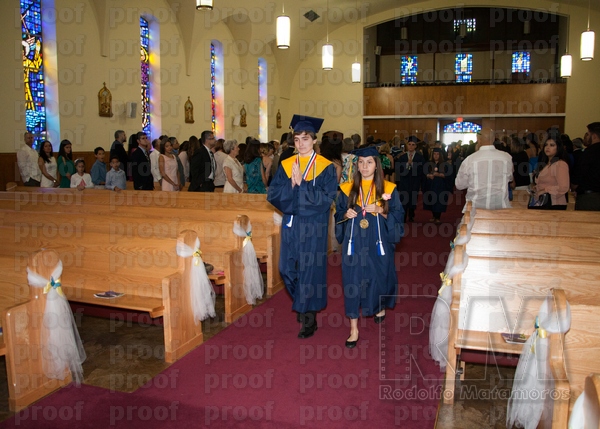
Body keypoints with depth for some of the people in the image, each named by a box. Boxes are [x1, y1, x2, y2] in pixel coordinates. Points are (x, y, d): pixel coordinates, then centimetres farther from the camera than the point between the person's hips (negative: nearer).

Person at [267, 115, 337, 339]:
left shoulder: (325, 167, -4)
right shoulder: (285, 165, 7)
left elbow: (326, 198, -13)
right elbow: (273, 195, -1)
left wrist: (301, 183, -19)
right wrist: (291, 184, -17)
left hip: (314, 226, -4)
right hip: (291, 224, 4)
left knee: (310, 268, 1)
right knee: (288, 268, 8)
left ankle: (309, 318, 17)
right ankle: (302, 304, 36)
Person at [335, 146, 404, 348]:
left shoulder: (388, 189, -1)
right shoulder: (347, 189, 4)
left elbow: (398, 216, -1)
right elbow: (338, 215, 10)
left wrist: (380, 210, -18)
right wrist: (346, 214, -12)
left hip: (378, 243, -1)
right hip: (354, 243, 1)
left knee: (379, 276, 11)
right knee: (353, 281, -1)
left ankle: (380, 306, 46)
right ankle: (354, 329, 8)